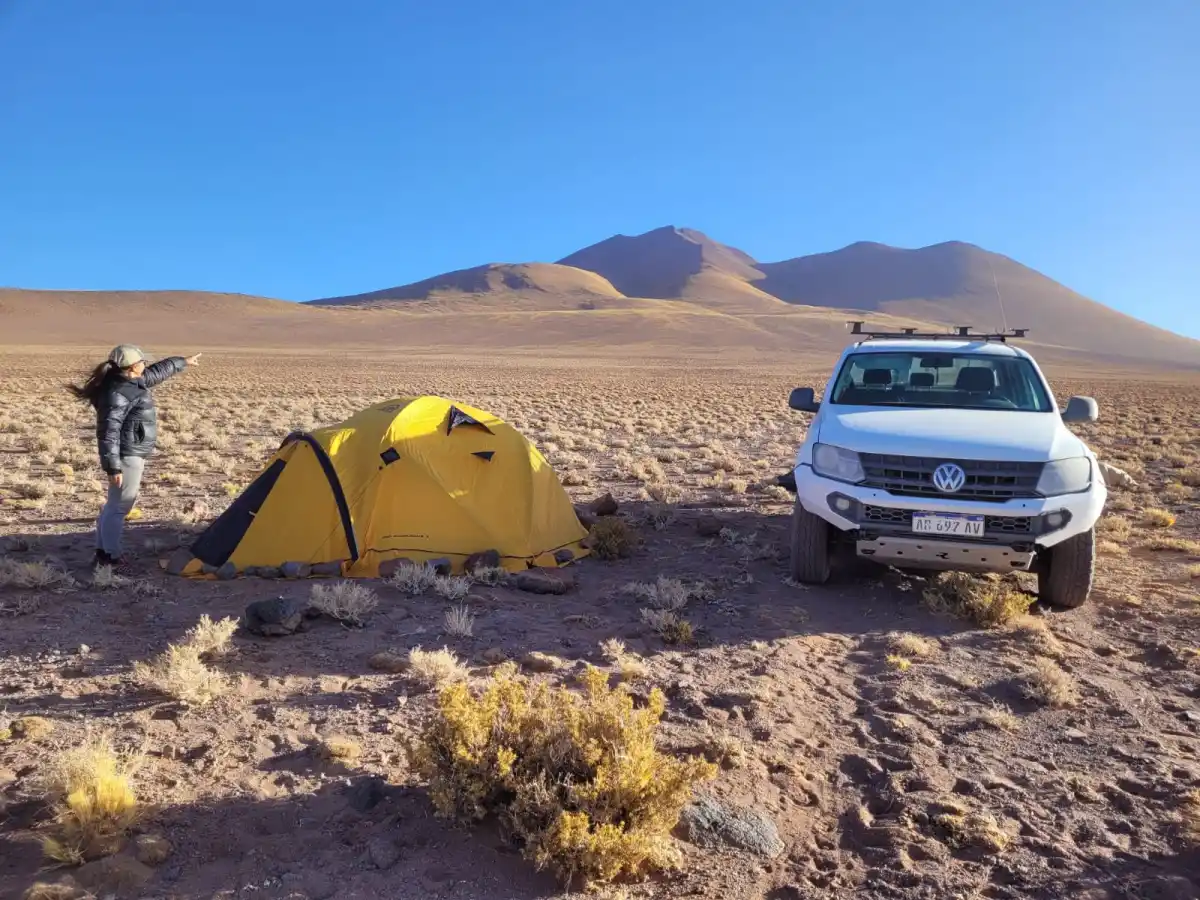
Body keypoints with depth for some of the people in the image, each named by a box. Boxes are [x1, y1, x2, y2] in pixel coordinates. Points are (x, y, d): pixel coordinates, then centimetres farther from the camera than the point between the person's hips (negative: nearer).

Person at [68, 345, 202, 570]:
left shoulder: (131, 382, 8)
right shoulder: (118, 393, -21)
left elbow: (158, 371, 27)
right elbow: (108, 433, -24)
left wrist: (183, 362, 39)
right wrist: (113, 467, -25)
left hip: (133, 453, 11)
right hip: (127, 456, -11)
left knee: (115, 504, 17)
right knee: (120, 506, -3)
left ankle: (102, 552, 27)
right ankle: (112, 557, 5)